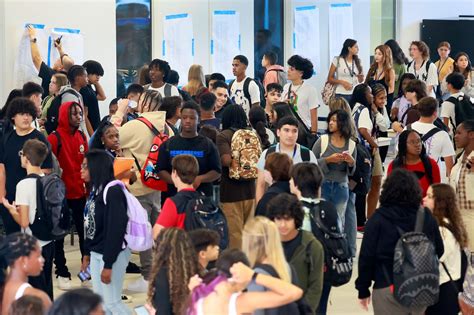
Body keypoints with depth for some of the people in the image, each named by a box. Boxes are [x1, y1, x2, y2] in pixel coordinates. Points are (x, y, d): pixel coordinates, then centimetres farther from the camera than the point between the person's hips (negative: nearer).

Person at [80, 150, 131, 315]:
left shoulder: (113, 191, -20)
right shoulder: (94, 190, 8)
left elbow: (116, 229, -23)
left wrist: (108, 264, -22)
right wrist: (87, 253, 17)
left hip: (113, 254, -9)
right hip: (96, 253, 9)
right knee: (100, 301, 13)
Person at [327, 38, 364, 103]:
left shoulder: (357, 61, 10)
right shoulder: (337, 60, -2)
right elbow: (330, 78, 0)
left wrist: (360, 77, -6)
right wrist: (342, 82, -15)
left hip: (355, 94, 4)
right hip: (341, 95, -4)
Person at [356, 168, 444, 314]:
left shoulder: (378, 219, -9)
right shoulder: (427, 217, 0)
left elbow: (366, 257, -8)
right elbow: (439, 251, 8)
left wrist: (363, 290, 1)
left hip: (388, 289, -3)